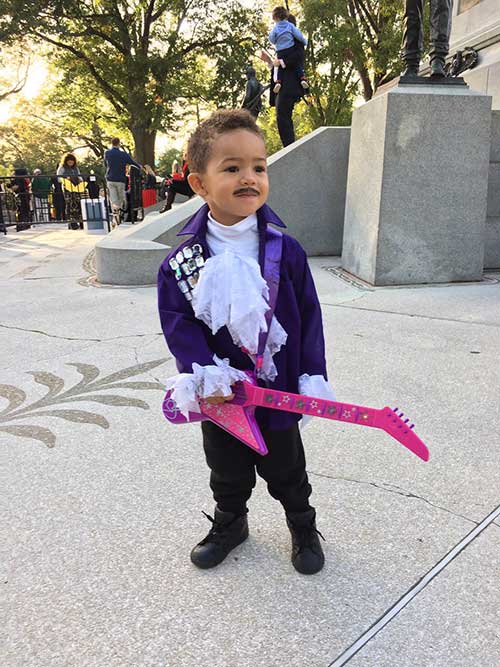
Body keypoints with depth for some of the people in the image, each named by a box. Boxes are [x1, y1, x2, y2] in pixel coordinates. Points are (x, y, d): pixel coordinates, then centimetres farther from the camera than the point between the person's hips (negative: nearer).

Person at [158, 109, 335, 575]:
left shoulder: (285, 251, -11)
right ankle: (228, 524, 49)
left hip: (279, 391, -1)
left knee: (286, 471, 20)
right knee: (227, 473, 23)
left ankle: (303, 527, 45)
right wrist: (205, 373, -21)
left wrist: (313, 378, -8)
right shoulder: (182, 261, -10)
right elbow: (177, 321, -10)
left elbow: (309, 317, -7)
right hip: (219, 396, 1)